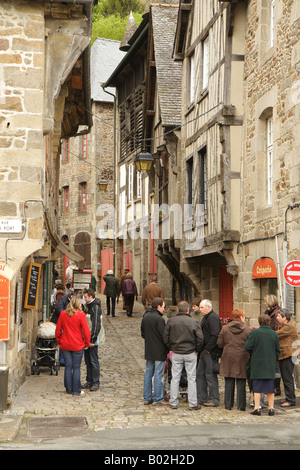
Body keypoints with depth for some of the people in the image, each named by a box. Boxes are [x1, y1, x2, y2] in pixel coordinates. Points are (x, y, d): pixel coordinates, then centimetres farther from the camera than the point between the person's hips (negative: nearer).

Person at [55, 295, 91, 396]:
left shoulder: (63, 314, 0)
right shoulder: (81, 315, -12)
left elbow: (58, 329, 6)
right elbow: (86, 331, -11)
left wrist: (59, 341, 17)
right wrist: (87, 343, 2)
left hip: (65, 345, 4)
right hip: (77, 345, -4)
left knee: (68, 367, 11)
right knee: (76, 368, 5)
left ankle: (69, 389, 17)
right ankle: (76, 390, 10)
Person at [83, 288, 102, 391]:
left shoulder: (96, 307, -15)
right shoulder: (87, 306, 13)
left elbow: (97, 325, -19)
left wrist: (92, 340, -20)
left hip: (92, 340, -9)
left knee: (94, 361, -3)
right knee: (88, 361, 13)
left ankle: (96, 383, 4)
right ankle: (89, 381, 21)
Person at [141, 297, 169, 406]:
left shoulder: (145, 317, 7)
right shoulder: (158, 319, -18)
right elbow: (164, 336, -18)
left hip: (148, 351, 8)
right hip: (159, 351, -8)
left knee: (148, 373, 12)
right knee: (158, 374, -2)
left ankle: (147, 398, 16)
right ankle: (158, 399, 3)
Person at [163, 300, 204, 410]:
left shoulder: (171, 321, -4)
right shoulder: (193, 322, -9)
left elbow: (166, 337, 0)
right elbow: (200, 338, -9)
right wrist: (196, 349, 7)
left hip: (176, 353, 1)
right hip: (190, 353, -1)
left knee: (175, 378, 10)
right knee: (191, 379, 5)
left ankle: (173, 402, 14)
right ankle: (192, 404, 7)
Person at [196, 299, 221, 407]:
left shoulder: (212, 318, -15)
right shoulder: (206, 317, 18)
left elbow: (215, 335, -24)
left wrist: (208, 348, -20)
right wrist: (202, 349, 16)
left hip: (210, 352, -11)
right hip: (205, 351, 11)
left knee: (210, 374, -6)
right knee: (200, 373, 13)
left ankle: (214, 400, 0)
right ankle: (201, 398, 20)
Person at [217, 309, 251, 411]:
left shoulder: (225, 328, -1)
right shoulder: (248, 330, -5)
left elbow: (219, 344, 1)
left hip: (228, 358, 2)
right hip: (242, 359, -2)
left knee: (229, 382, 9)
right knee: (241, 383, 4)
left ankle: (228, 405, 13)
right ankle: (241, 405, 6)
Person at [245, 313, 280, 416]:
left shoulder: (254, 332, -10)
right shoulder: (274, 334, 0)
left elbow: (248, 347, -11)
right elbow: (278, 350, 5)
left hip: (257, 363, -2)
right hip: (270, 364, 2)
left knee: (257, 386, 3)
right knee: (270, 387, 10)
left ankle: (257, 408, 1)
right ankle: (271, 408, 10)